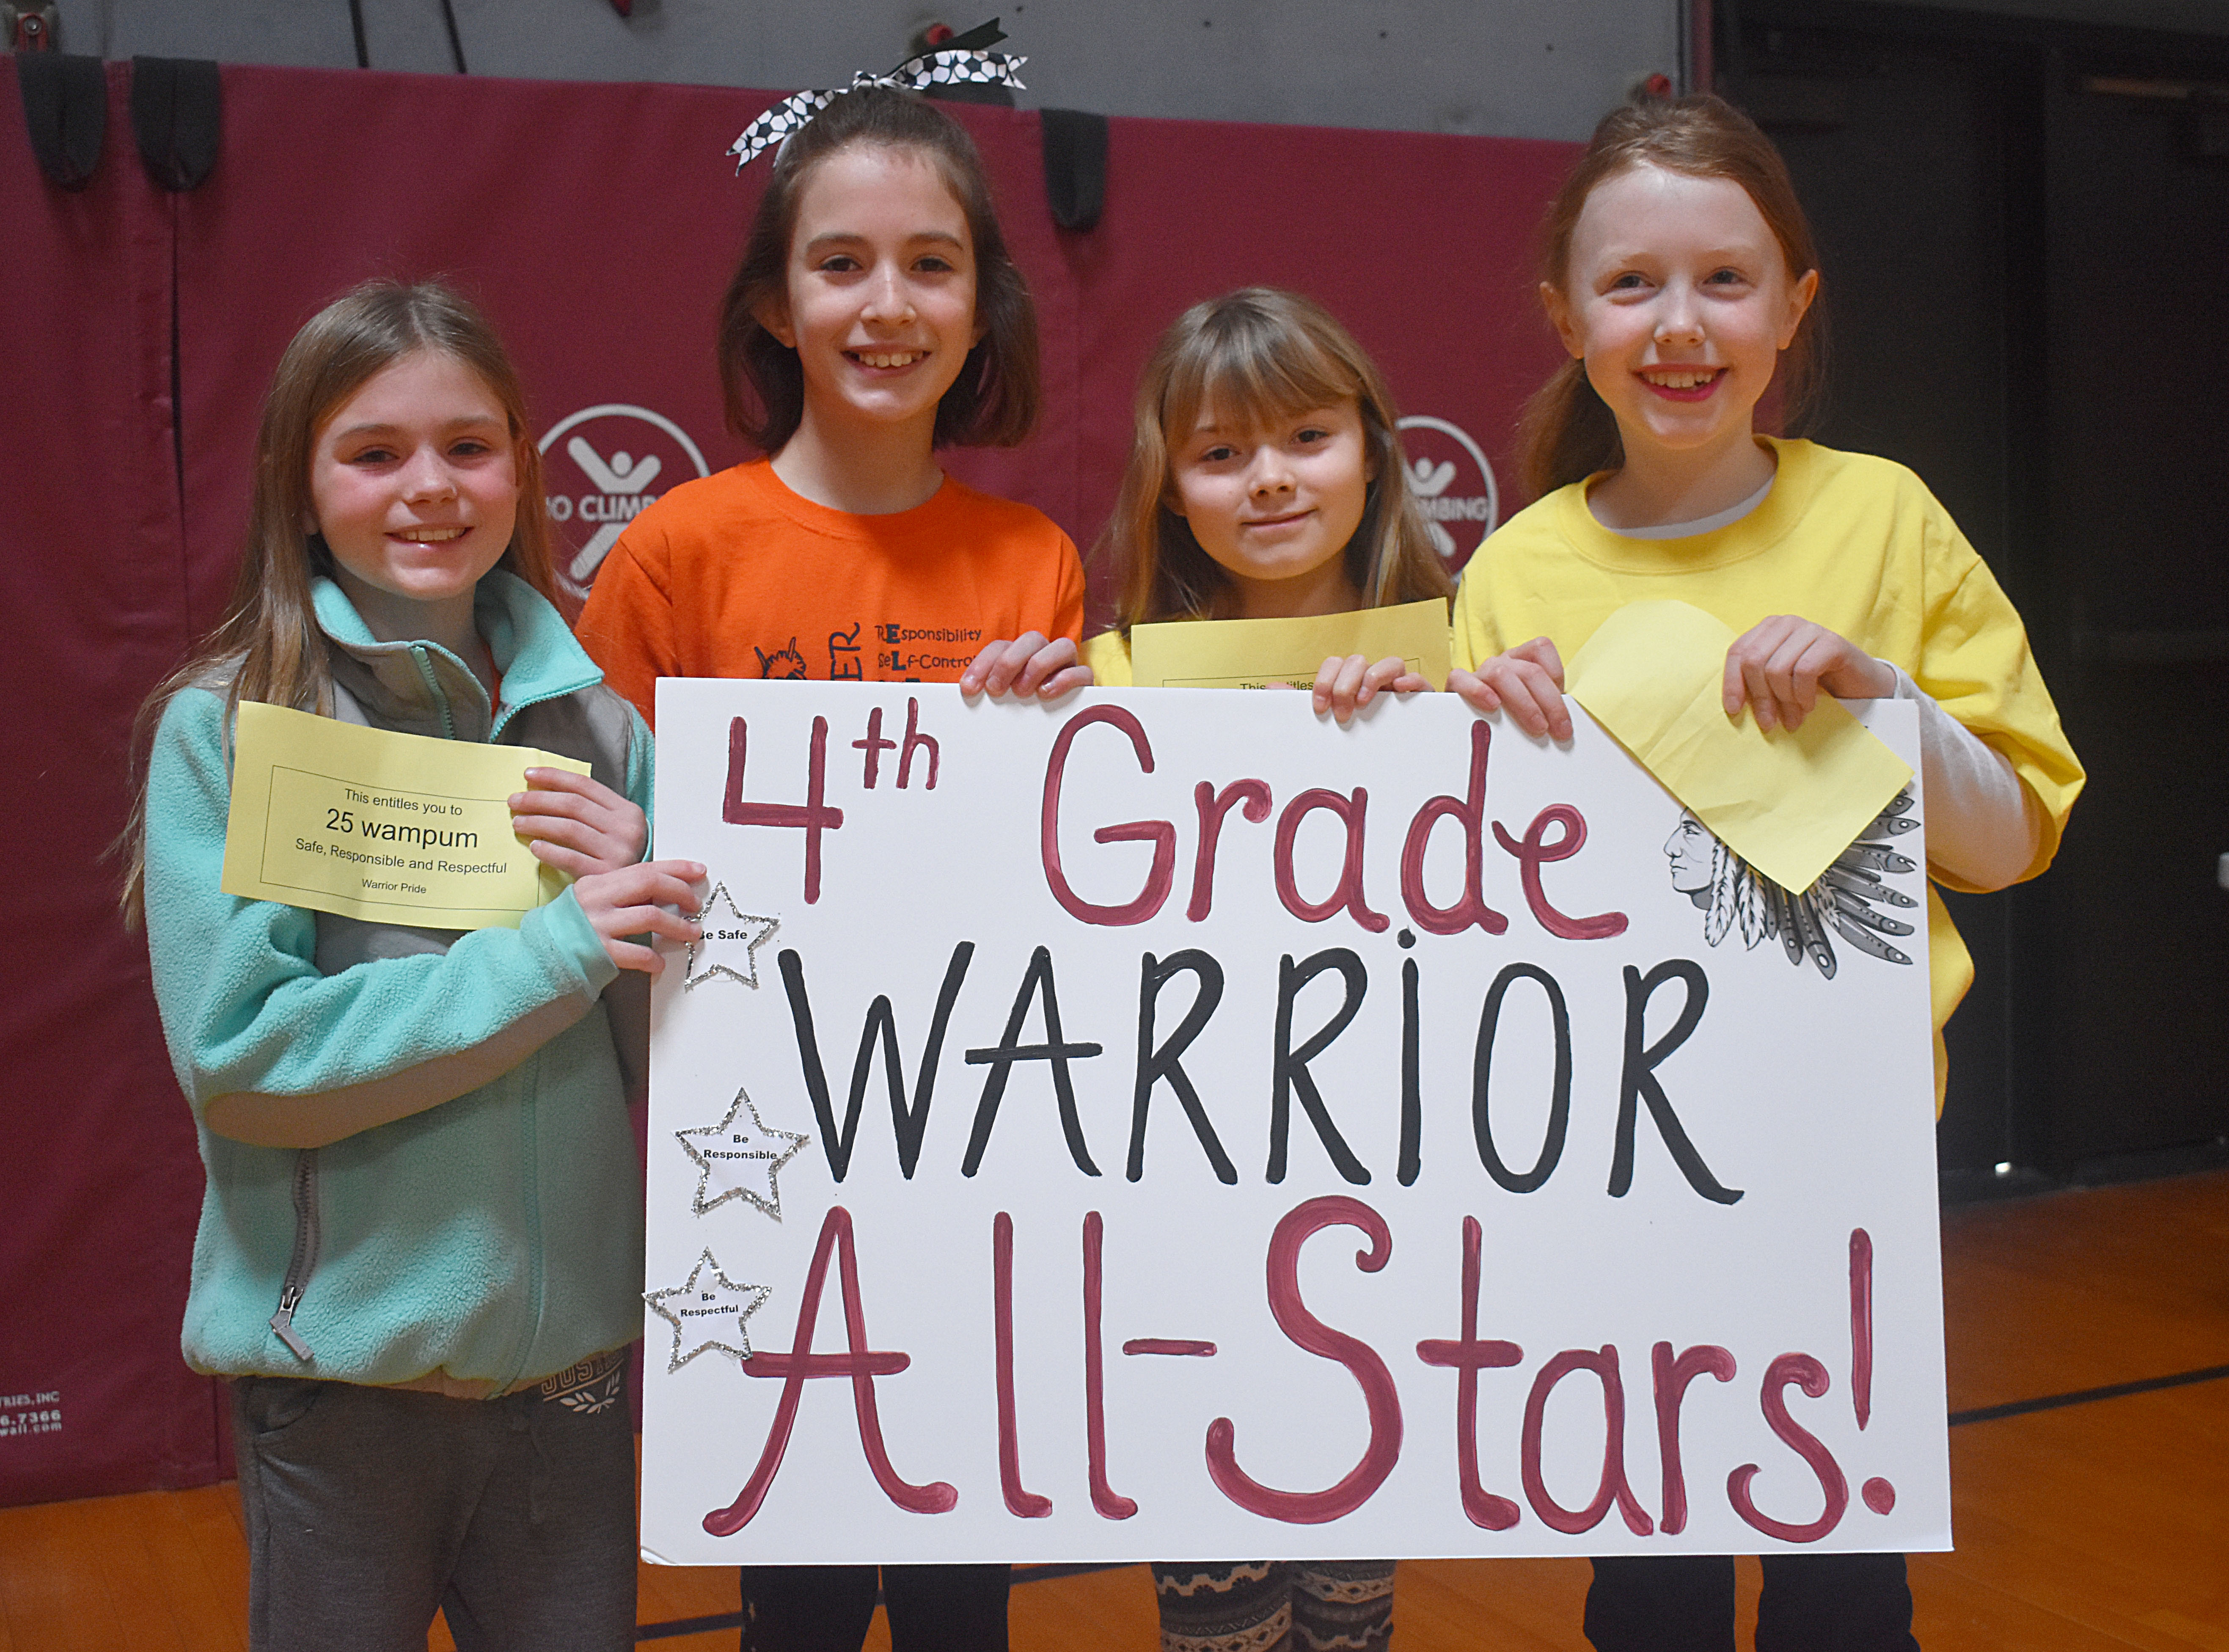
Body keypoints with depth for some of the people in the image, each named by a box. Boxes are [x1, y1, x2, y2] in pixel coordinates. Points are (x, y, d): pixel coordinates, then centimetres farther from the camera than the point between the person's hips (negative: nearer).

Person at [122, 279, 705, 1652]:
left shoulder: (595, 719, 1)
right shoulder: (226, 727, -8)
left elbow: (679, 1050, 5)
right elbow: (235, 1052, -17)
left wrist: (640, 896, -15)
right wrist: (551, 955, -22)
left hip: (573, 1344, 3)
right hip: (341, 1368, -3)